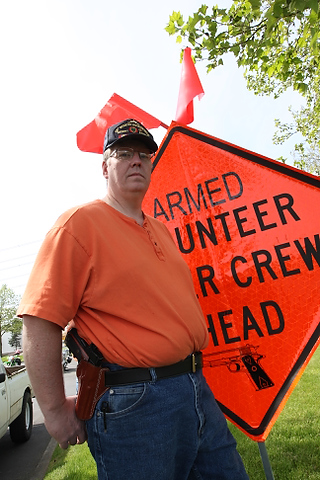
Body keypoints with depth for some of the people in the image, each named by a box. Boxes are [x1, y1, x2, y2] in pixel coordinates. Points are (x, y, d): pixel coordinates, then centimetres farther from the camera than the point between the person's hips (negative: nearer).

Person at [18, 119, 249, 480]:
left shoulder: (161, 229, 13)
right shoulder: (79, 223, -11)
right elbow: (39, 322, -16)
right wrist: (56, 410, -12)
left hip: (196, 389, 8)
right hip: (132, 402, -7)